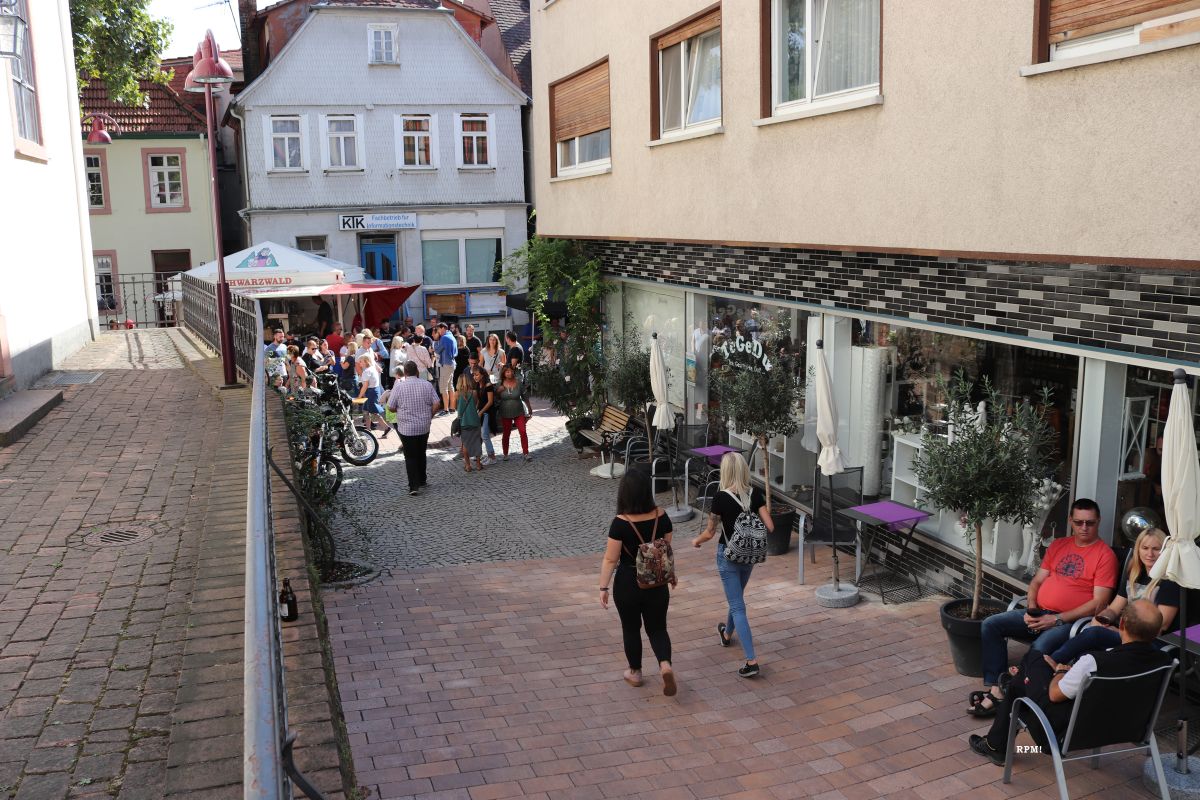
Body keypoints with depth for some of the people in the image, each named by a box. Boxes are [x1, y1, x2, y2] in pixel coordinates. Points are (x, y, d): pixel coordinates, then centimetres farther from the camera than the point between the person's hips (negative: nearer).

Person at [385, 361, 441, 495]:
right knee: (421, 454, 19)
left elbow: (391, 407, -6)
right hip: (424, 427, 3)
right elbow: (436, 404, -4)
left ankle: (414, 486, -4)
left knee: (410, 457, 2)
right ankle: (422, 480, 31)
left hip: (406, 428, -3)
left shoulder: (399, 386, -11)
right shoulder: (426, 384, -3)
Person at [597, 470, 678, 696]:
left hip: (627, 584, -2)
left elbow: (610, 559, -17)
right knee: (658, 628, 15)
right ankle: (665, 665, -8)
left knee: (631, 628, 18)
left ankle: (635, 673, 31)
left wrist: (603, 587, -7)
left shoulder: (620, 523, -20)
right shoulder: (661, 517, -9)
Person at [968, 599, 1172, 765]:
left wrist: (1060, 672, 4)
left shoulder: (1094, 663, -36)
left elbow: (1055, 694, -17)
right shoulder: (1163, 661, -21)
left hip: (1071, 729, -6)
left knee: (1034, 657, 18)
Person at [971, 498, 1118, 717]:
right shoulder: (1058, 545, 17)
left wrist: (1057, 619, -16)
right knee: (991, 625, -10)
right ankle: (994, 688, -13)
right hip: (1039, 614, 7)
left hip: (1070, 621, -7)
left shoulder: (1105, 555, -4)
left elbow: (1099, 603, -11)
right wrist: (1032, 609, -1)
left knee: (1041, 647, -35)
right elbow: (1037, 581, 19)